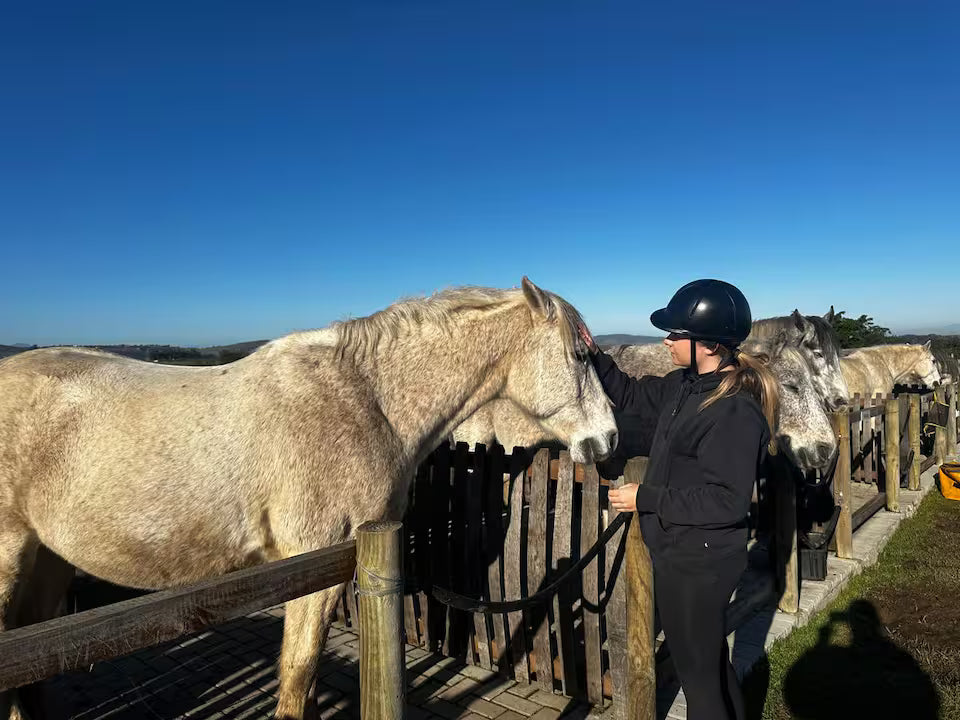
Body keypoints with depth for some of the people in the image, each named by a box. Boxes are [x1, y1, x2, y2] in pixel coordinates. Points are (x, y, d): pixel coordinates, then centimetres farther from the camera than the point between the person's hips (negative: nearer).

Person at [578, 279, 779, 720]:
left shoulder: (735, 410, -26)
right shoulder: (684, 386, 0)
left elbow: (727, 501, -27)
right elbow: (632, 397, 13)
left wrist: (645, 499, -22)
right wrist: (593, 354, 0)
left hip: (699, 563, -9)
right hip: (677, 553, 9)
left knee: (698, 670, 12)